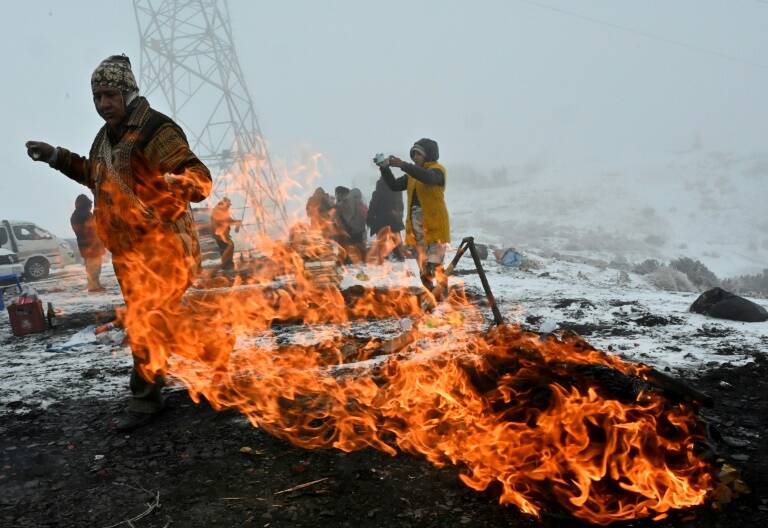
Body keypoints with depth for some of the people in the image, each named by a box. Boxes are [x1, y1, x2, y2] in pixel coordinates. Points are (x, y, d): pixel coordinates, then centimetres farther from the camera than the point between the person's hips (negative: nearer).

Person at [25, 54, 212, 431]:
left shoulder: (155, 129, -16)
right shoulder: (105, 137, 12)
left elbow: (199, 180, -26)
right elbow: (97, 175, 33)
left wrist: (166, 184, -46)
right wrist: (56, 157, 28)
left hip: (161, 245, -9)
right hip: (127, 248, 9)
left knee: (147, 323, -6)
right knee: (162, 319, 15)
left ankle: (145, 400, 7)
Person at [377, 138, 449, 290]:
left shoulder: (437, 170, -4)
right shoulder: (413, 174, 18)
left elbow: (427, 177, -28)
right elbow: (394, 185, 13)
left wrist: (403, 165, -32)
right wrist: (384, 168, -2)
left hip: (435, 226, -7)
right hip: (417, 228, 7)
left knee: (434, 267, -17)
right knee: (424, 269, 11)